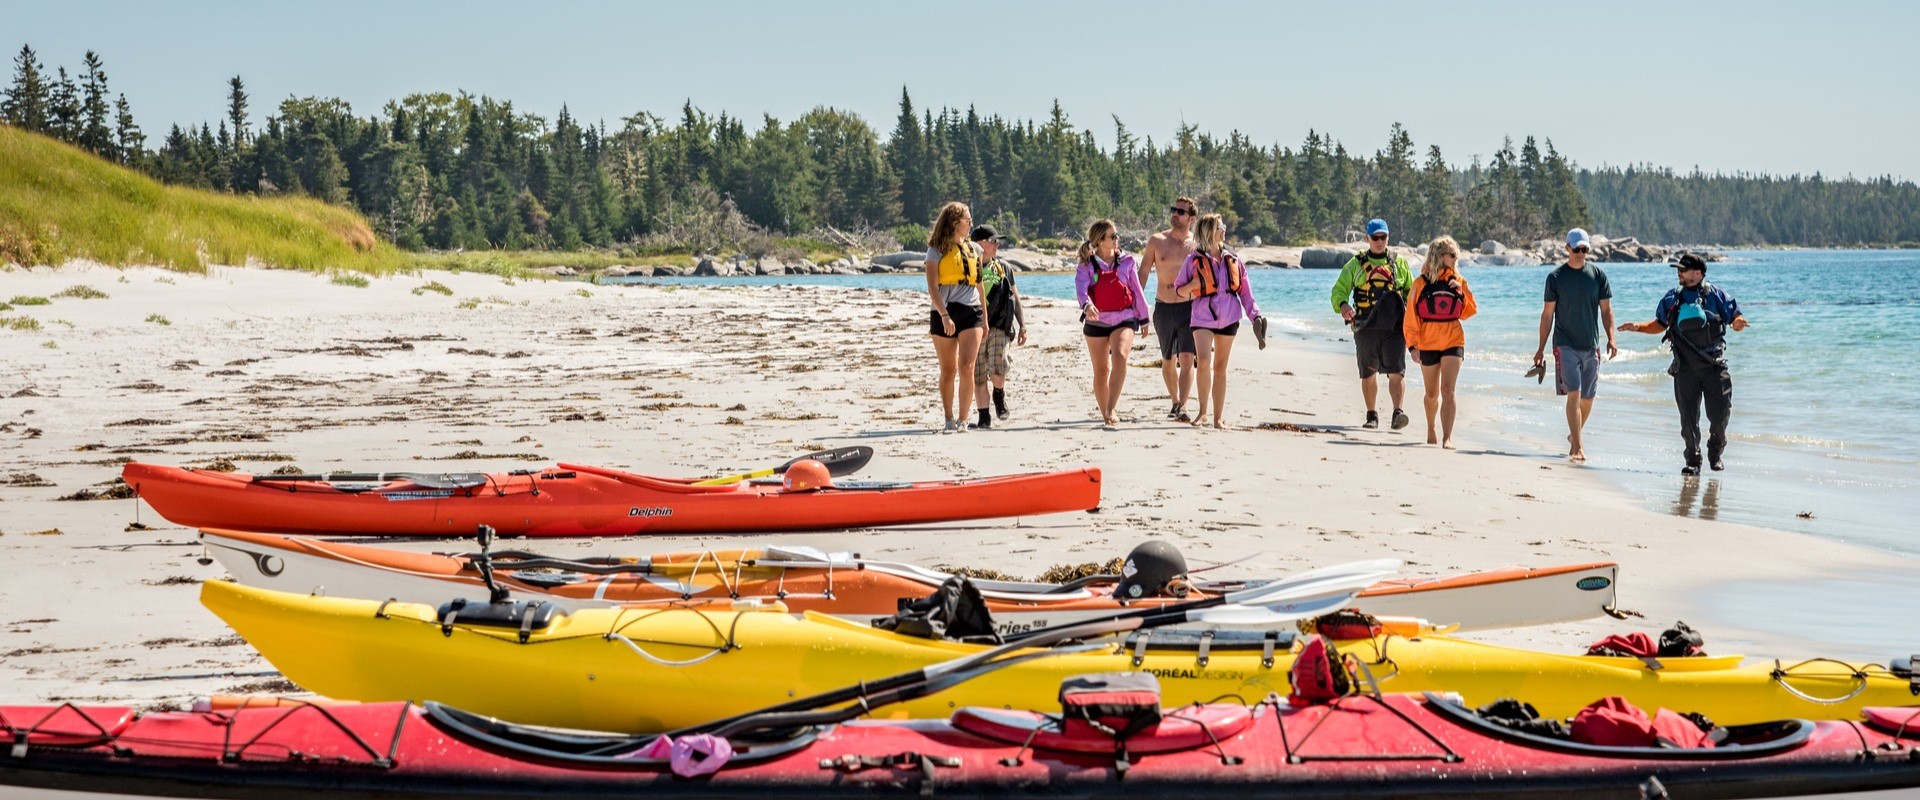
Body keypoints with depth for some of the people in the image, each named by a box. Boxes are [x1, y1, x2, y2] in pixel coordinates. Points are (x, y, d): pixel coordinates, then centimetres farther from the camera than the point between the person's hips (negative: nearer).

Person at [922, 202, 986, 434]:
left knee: (966, 368, -12)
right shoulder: (936, 251, 0)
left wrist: (985, 317, 19)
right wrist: (944, 315, -19)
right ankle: (949, 420, 15)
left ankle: (962, 420, -7)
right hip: (944, 314, -2)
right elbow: (932, 288, -7)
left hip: (971, 312, 2)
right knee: (948, 371, 5)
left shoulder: (974, 249, 13)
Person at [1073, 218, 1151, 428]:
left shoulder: (1126, 262, 5)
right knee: (1101, 371, 6)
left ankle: (1111, 409, -28)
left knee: (1120, 357, -26)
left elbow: (1137, 291, 13)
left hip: (1123, 319, 0)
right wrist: (1087, 305, -39)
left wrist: (1143, 319, 16)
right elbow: (1081, 288, -18)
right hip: (1096, 322, 0)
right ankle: (1106, 415, 21)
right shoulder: (1087, 266, -1)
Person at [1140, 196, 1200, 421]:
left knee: (1186, 358, -15)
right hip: (1163, 308, 2)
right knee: (1168, 361, 13)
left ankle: (1182, 408, -19)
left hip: (1189, 308, -2)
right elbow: (1143, 273, 5)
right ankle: (1175, 402, 31)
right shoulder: (1157, 241, 2)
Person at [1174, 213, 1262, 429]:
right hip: (1203, 317, -3)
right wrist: (1194, 285, -16)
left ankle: (1218, 418, 12)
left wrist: (1255, 315, 1)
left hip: (1228, 318, 3)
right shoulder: (1194, 261, -1)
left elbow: (1245, 291, 11)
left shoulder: (1233, 261, 8)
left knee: (1220, 367, 7)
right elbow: (1179, 290, 5)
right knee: (1203, 362, -21)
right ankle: (1202, 411, -7)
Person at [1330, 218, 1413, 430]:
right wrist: (1343, 305, -15)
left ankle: (1398, 413, -20)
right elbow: (1339, 289, 8)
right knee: (1368, 373, 7)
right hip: (1366, 326, 1)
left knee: (1396, 371, -14)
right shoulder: (1356, 264, 11)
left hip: (1394, 327, -1)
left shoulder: (1399, 263, 13)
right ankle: (1372, 415, 18)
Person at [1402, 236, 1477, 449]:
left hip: (1453, 343, 0)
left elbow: (1468, 312, 7)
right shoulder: (1421, 283, -3)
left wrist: (1463, 292, -9)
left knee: (1447, 390, -14)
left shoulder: (1457, 281, 4)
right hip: (1428, 344, 0)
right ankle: (1431, 430, 38)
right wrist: (1412, 344, -8)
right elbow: (1411, 317, -2)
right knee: (1432, 394, 13)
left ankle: (1447, 438, -18)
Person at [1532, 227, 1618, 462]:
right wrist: (1541, 348, 3)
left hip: (1591, 345, 3)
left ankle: (1574, 435, 32)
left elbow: (1606, 310, 9)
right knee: (1574, 394, -14)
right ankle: (1577, 446, -16)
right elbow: (1547, 314, 4)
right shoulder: (1556, 277, 0)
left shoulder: (1598, 275, 6)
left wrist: (1611, 339, -4)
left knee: (1588, 398, 10)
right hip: (1565, 344, -3)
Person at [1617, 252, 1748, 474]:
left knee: (1719, 414, -1)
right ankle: (1693, 460, 11)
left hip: (1714, 367, -2)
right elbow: (1660, 324, 20)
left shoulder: (1716, 295, 0)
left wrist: (1738, 322, -21)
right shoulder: (1672, 298, 9)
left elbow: (1736, 318, 2)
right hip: (1685, 369, 2)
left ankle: (1715, 454, 22)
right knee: (1688, 417, 0)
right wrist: (1638, 327, 6)